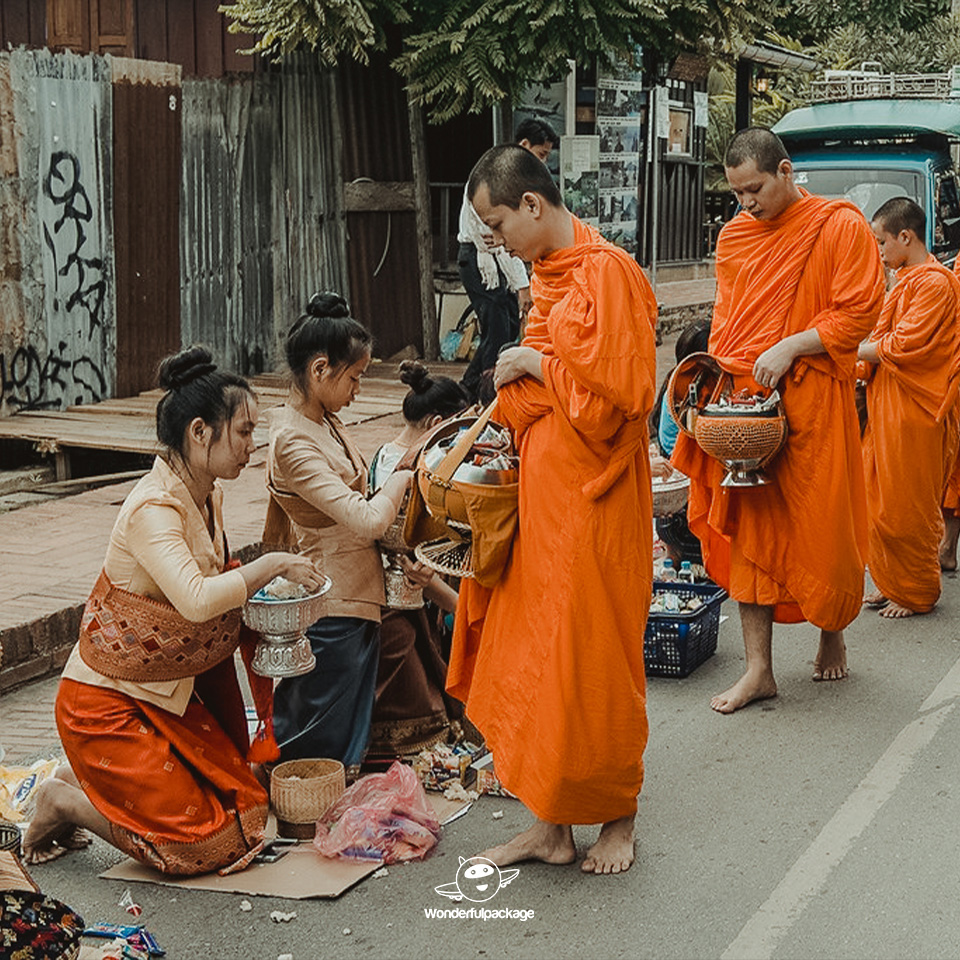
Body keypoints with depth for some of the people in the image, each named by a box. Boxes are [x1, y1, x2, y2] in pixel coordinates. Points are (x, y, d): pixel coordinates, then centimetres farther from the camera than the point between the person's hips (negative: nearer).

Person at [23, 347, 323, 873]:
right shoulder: (153, 509, -25)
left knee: (245, 808, 8)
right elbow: (196, 600, -41)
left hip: (170, 694, 9)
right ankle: (66, 800, 8)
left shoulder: (209, 496, 2)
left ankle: (95, 783, 18)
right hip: (106, 703, -9)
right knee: (202, 844, -9)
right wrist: (273, 564, -28)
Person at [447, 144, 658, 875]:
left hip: (591, 501, -9)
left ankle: (618, 818, 21)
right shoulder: (549, 273, 13)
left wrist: (537, 365, -12)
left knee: (591, 663, 2)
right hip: (540, 490, 9)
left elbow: (618, 394, -21)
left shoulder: (608, 274, -15)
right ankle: (551, 825, 19)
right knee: (530, 658, 9)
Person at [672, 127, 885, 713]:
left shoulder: (840, 226, -4)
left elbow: (859, 312, -9)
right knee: (748, 530, 2)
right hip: (742, 401, 4)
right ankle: (759, 669, 7)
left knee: (821, 530, 3)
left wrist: (789, 347, -17)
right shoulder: (735, 235, 12)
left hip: (812, 401, -4)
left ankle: (832, 633, 31)